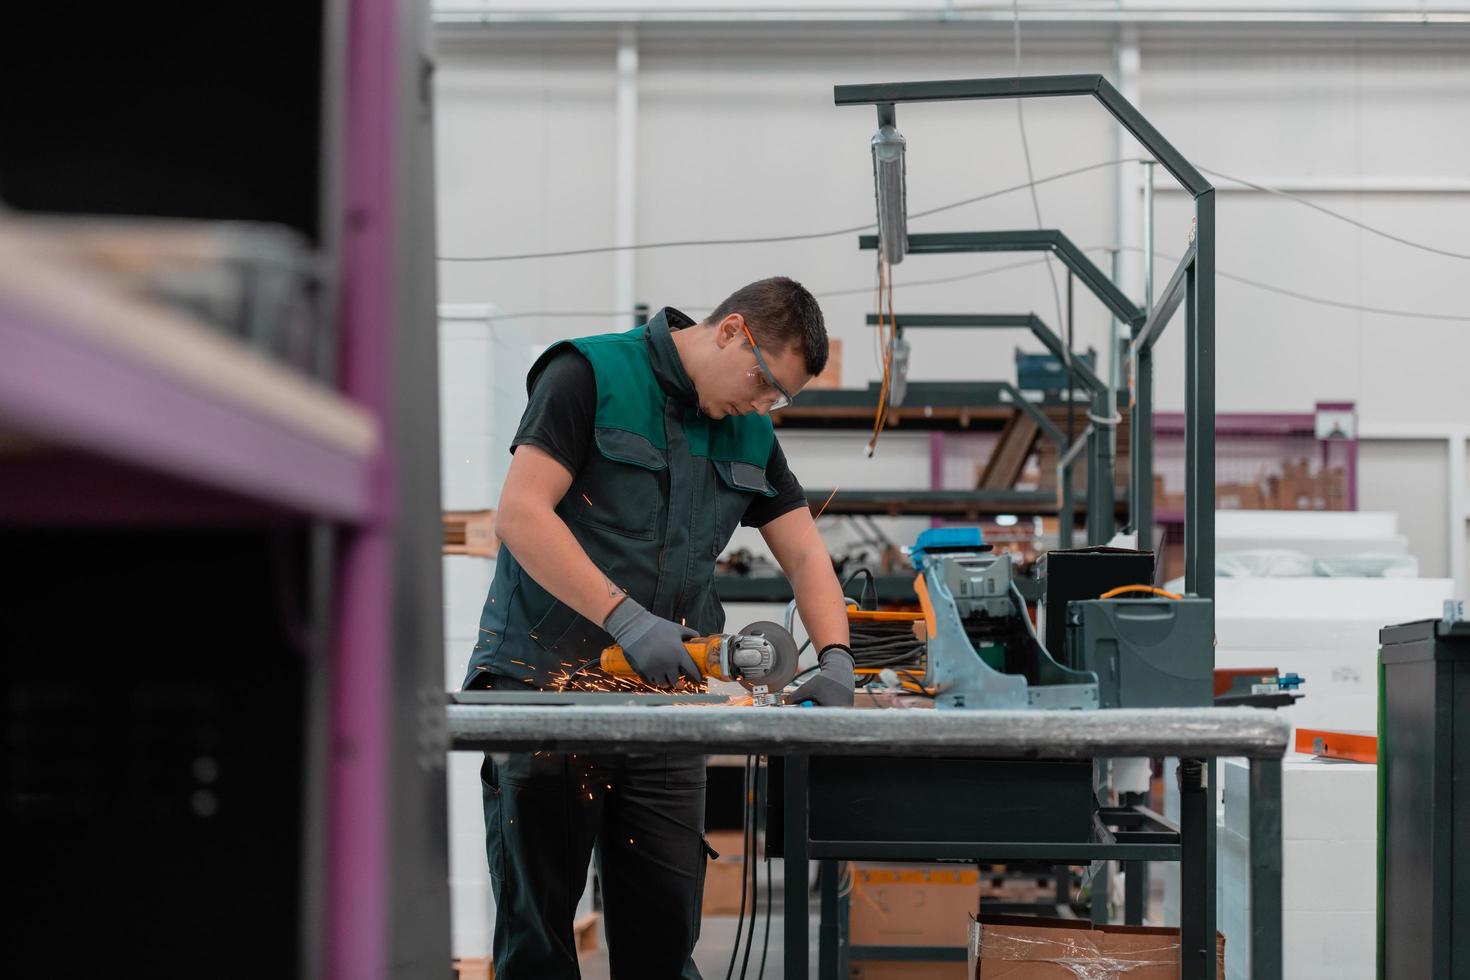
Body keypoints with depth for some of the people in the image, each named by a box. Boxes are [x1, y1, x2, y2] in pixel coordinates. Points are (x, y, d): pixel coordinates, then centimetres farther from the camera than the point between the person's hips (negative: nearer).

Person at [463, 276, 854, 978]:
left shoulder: (749, 434, 14)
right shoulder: (590, 375, -6)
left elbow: (805, 555, 14)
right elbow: (520, 514, -16)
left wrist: (835, 660, -6)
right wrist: (628, 620, -23)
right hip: (542, 683, -5)